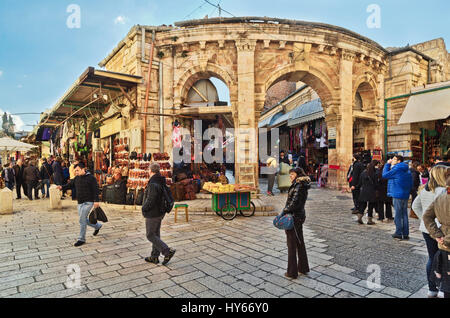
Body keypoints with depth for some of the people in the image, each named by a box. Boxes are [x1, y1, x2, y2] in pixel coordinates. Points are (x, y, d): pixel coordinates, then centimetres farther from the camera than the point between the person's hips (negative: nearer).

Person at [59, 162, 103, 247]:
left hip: (88, 202, -8)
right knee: (84, 219, 15)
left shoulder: (91, 178, -11)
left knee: (82, 219, -10)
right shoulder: (77, 178, 10)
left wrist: (96, 200, -19)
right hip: (80, 202, 8)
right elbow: (70, 185, 12)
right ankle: (98, 226, 37)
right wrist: (62, 187, -8)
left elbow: (95, 189, -14)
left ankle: (81, 239, 2)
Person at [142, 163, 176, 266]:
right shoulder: (162, 183, 6)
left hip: (152, 214, -9)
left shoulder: (153, 184, -24)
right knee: (156, 234, 17)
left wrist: (144, 208, -9)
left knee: (150, 235, 2)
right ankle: (154, 257, 27)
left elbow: (150, 201, -26)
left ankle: (167, 251, -4)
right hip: (160, 212, 9)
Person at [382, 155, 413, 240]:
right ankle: (406, 234, 16)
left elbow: (385, 175, -10)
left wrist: (387, 164, -1)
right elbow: (411, 184, 15)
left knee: (398, 215, 0)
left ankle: (398, 234, 5)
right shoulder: (407, 170, 12)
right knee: (404, 214, 11)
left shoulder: (397, 169, -12)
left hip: (397, 195, -7)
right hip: (406, 195, 7)